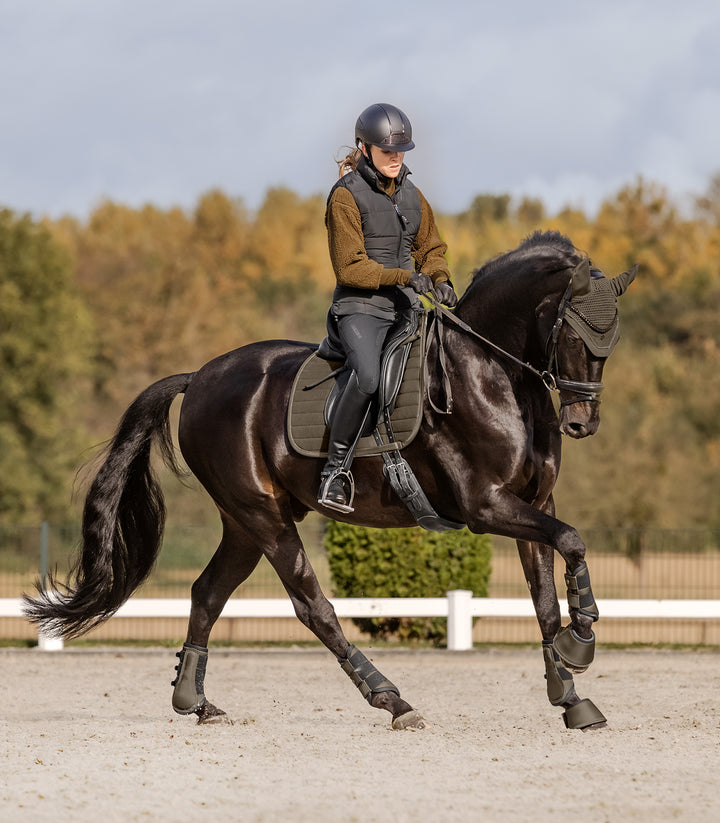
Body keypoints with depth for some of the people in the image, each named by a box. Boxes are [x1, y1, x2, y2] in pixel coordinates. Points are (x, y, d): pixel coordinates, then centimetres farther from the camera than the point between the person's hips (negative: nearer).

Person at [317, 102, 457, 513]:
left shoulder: (412, 195, 15)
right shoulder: (347, 196, -5)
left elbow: (431, 249, 23)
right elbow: (350, 267, -10)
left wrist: (440, 279, 1)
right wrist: (403, 276, -20)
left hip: (405, 308, 7)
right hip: (360, 308, -7)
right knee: (368, 377, -33)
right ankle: (336, 468, -20)